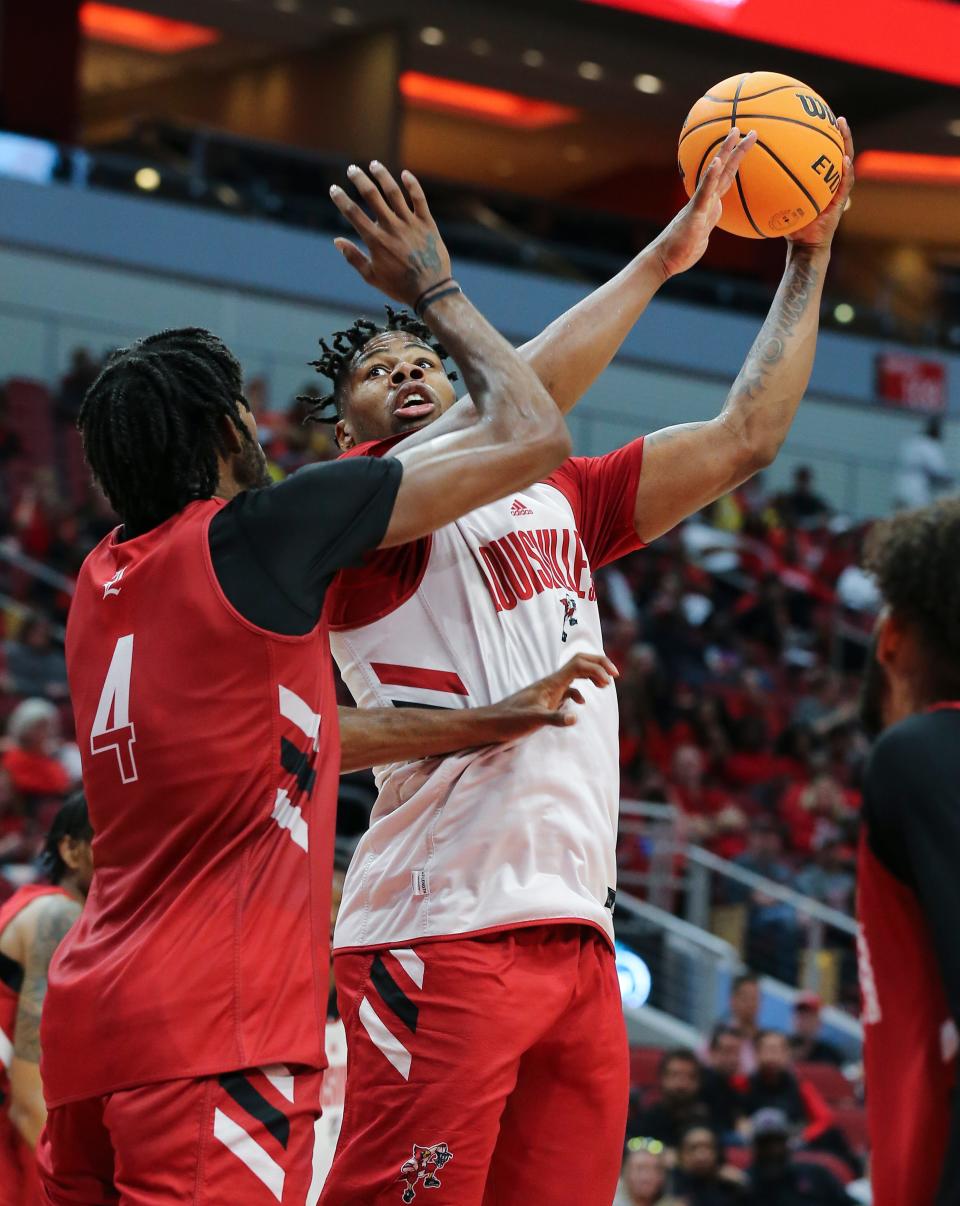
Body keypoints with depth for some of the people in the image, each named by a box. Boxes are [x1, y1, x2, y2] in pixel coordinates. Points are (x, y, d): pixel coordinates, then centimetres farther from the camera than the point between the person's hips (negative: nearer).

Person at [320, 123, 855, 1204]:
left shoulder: (555, 501, 25)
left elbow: (745, 435, 25)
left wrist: (811, 254, 20)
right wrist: (663, 255, -8)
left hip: (578, 939, 7)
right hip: (442, 933, -7)